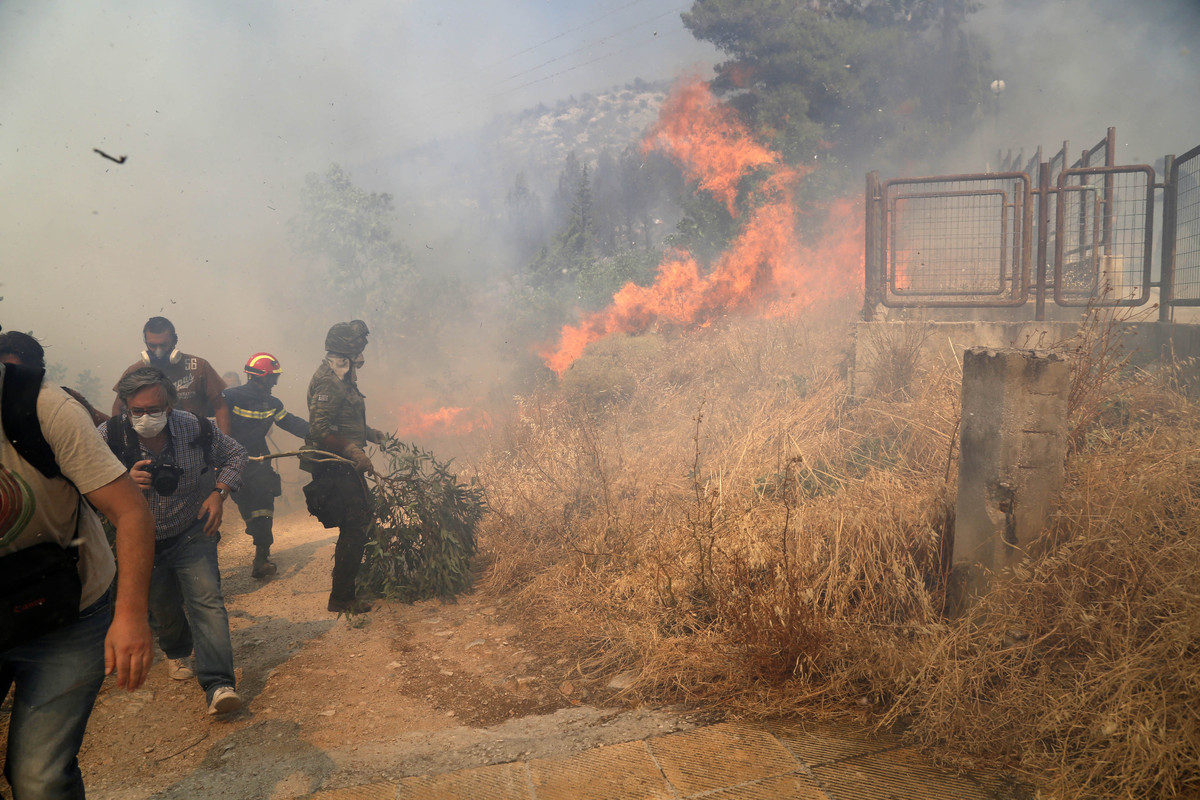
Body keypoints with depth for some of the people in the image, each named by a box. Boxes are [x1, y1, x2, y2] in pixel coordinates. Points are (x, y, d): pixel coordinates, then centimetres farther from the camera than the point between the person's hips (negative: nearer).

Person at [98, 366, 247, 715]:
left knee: (206, 598, -18)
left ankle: (218, 684, -20)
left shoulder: (196, 428, -17)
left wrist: (219, 493, -11)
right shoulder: (109, 437, -18)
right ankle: (177, 653, 49)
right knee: (162, 608, 15)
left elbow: (235, 454, 2)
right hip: (142, 540, 2)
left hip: (192, 533, -1)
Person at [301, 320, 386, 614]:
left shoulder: (341, 378, 16)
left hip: (345, 466, 10)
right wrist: (352, 450, -29)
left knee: (362, 520, 18)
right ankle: (342, 598, 2)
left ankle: (348, 579, 32)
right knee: (354, 528, -7)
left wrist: (369, 433, 17)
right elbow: (320, 430, -25)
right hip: (335, 467, -10)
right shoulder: (328, 381, -17)